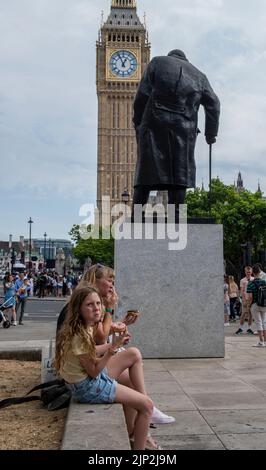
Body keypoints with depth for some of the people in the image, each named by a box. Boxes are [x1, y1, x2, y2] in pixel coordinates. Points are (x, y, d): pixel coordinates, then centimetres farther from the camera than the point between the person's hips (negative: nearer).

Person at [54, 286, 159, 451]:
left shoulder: (85, 327, 0)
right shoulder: (78, 337, -28)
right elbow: (94, 371, -22)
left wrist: (115, 344, 6)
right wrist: (113, 348, -31)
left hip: (93, 375, 9)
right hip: (87, 387, -9)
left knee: (134, 354, 8)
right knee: (146, 405, -7)